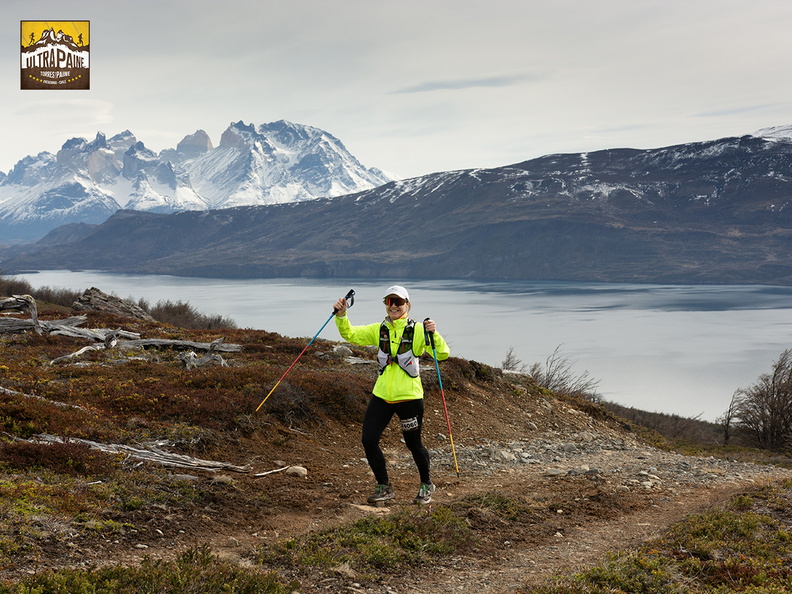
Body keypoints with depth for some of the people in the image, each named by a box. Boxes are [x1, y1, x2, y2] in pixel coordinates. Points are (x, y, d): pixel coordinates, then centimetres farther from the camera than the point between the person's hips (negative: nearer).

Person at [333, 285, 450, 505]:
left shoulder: (417, 331, -7)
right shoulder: (379, 330, 6)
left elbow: (442, 355, -13)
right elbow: (350, 334, 9)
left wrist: (434, 335, -29)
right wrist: (341, 316, -8)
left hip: (409, 397, -4)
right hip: (381, 395, 4)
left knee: (413, 444, 8)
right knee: (368, 440, -2)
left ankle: (426, 485, 34)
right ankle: (384, 487, 17)